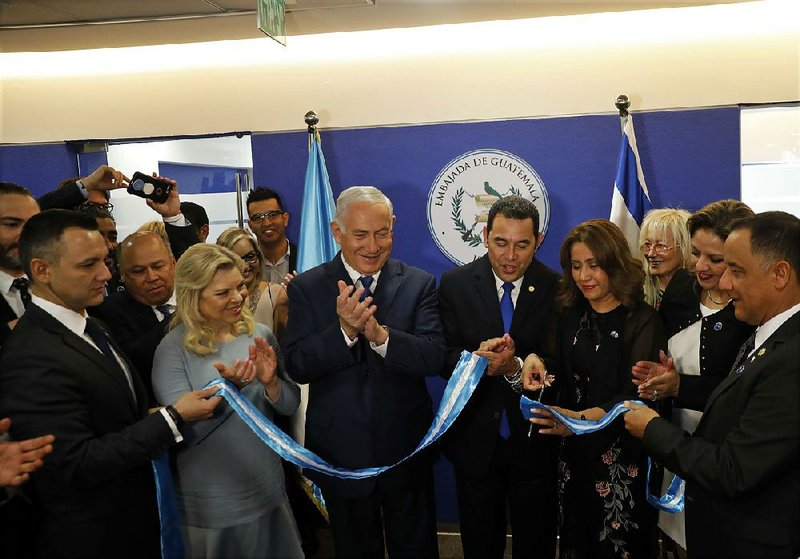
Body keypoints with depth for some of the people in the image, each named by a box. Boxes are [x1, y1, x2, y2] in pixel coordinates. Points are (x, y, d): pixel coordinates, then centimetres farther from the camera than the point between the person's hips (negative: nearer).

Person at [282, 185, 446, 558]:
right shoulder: (307, 288, -6)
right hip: (341, 454, 1)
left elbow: (434, 357, -15)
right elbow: (297, 366, -13)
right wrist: (344, 330, -29)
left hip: (406, 452, 0)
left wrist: (380, 334, -31)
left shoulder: (418, 285, -5)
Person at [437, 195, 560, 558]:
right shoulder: (455, 284, -6)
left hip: (535, 442, 0)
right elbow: (443, 358, -9)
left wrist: (515, 366, -31)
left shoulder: (557, 290, -9)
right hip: (475, 440, 1)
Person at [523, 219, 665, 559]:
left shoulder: (643, 321, -12)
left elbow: (637, 394, -22)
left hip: (622, 458, -5)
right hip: (575, 452, 5)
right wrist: (537, 362, -12)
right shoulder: (570, 315, 5)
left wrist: (582, 418, -39)